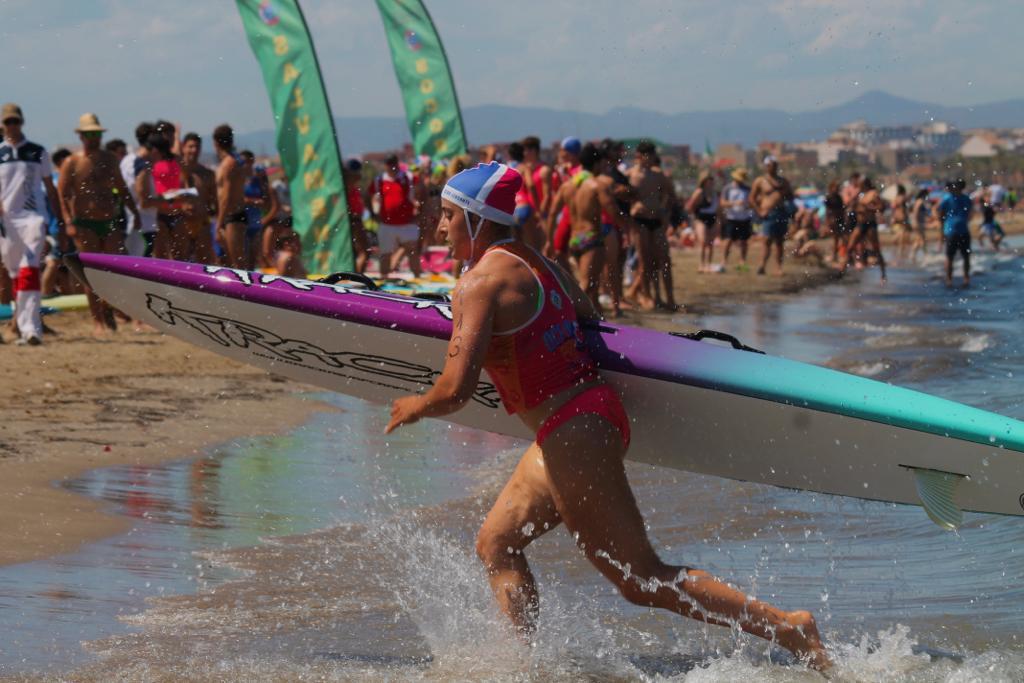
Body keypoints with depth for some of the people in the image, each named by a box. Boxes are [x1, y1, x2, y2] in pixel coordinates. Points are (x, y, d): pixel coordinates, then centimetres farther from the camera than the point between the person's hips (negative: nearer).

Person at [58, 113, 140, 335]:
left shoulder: (109, 160, 13)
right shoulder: (72, 163, -2)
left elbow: (122, 188, 23)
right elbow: (62, 194, -6)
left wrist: (134, 212, 18)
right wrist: (69, 222, -16)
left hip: (110, 223, 4)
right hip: (85, 224, -4)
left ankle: (107, 310, 17)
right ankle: (97, 320, 4)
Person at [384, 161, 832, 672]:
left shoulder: (480, 282, -13)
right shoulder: (541, 265, 12)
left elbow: (455, 390, -19)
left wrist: (413, 408, 1)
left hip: (572, 435, -10)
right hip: (597, 413, 10)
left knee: (643, 580, -3)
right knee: (496, 544, 17)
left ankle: (788, 629, -5)